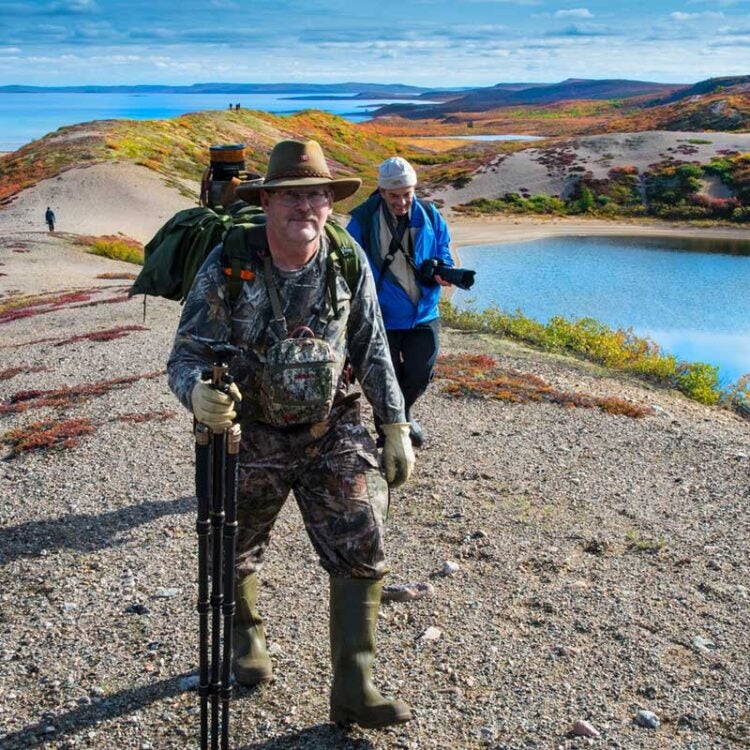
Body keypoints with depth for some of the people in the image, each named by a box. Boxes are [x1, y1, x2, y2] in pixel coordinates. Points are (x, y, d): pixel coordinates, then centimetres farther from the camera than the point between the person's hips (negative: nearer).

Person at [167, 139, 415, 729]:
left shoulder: (350, 262, -8)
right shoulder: (227, 266, -18)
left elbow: (372, 350, 2)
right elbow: (186, 355, -19)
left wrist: (396, 427, 2)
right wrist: (199, 393, -43)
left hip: (332, 431, 2)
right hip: (250, 436, -1)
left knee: (362, 554, -4)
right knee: (237, 553, 17)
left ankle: (354, 691, 10)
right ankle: (247, 637, 49)